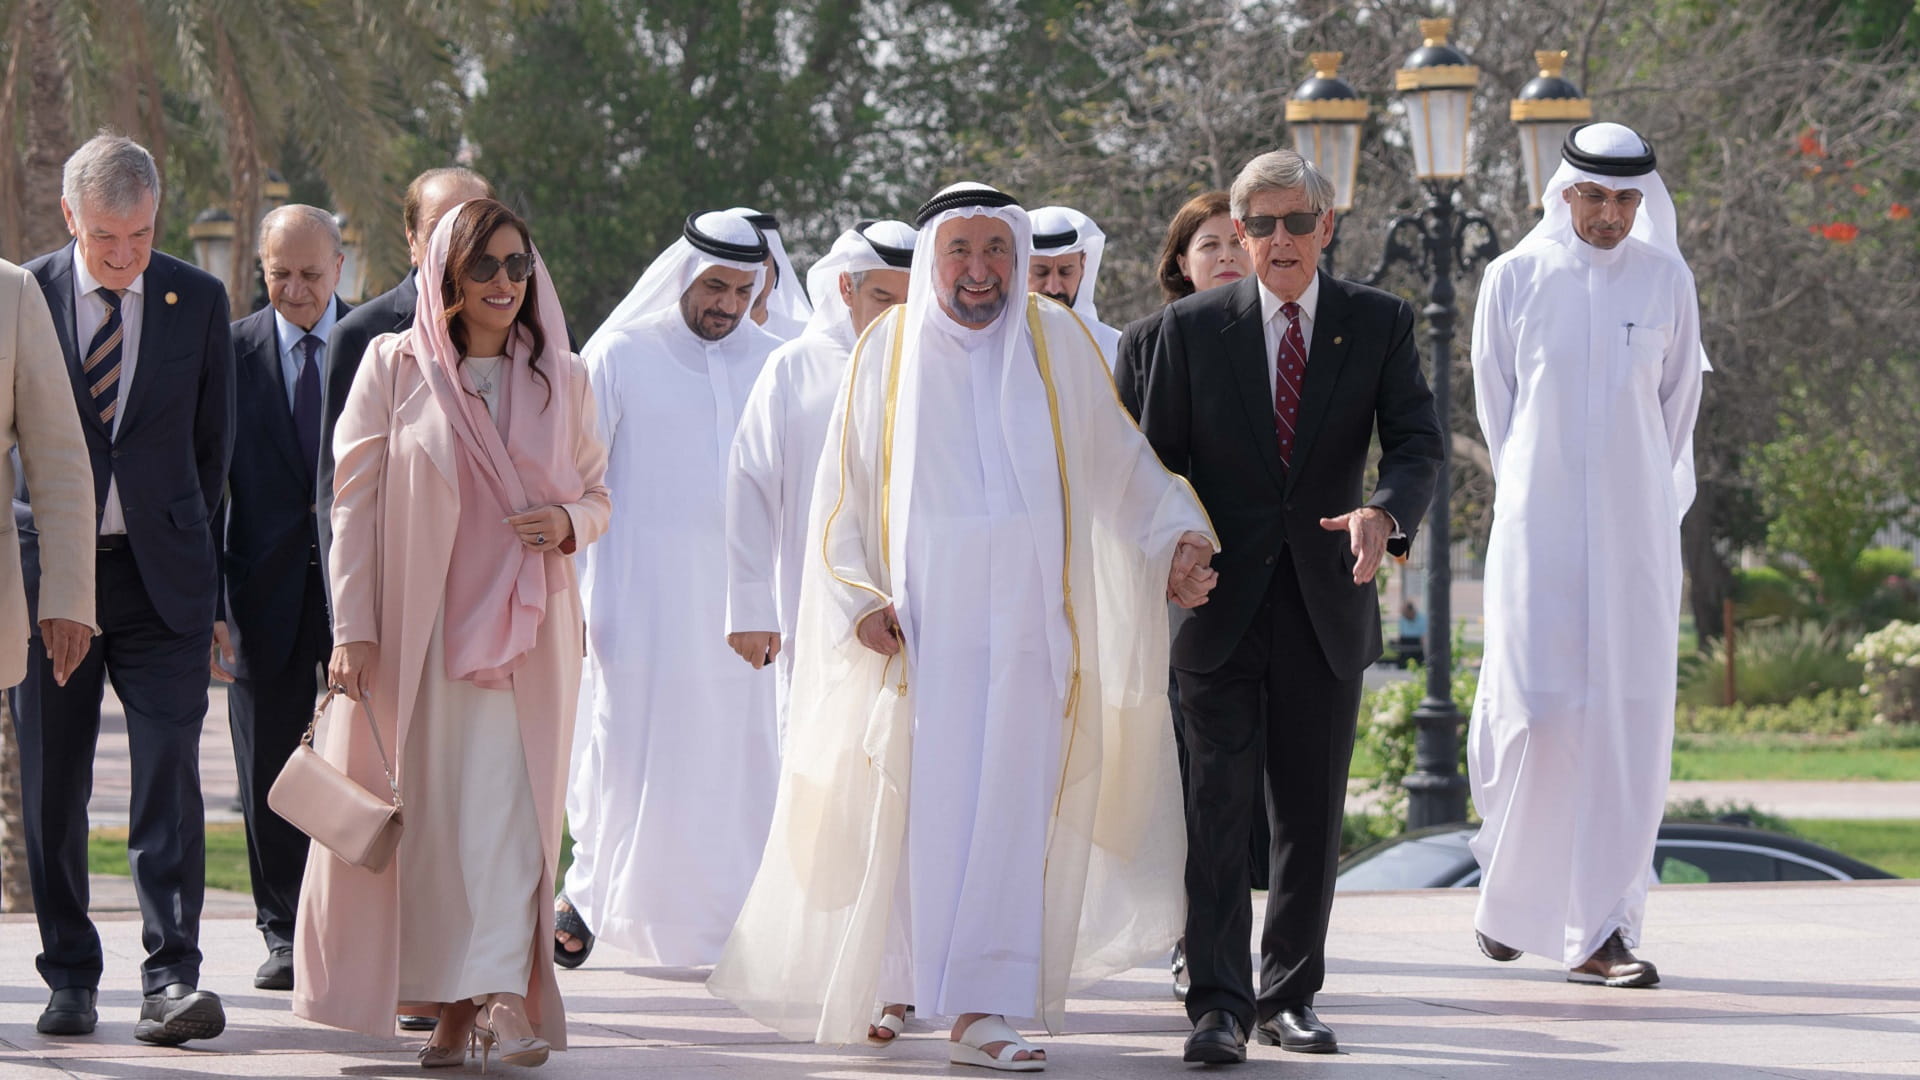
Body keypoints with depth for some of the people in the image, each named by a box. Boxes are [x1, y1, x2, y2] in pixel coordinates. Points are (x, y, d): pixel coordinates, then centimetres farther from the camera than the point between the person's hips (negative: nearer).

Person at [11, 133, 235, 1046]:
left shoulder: (198, 302, 4)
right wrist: (26, 548, 5)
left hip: (161, 572, 0)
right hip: (49, 564, 0)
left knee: (169, 775, -10)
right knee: (52, 785, 4)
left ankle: (171, 979, -12)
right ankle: (69, 976, 15)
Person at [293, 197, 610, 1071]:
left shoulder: (561, 379, 10)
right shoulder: (394, 367, 3)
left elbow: (597, 494, 16)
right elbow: (355, 502, 1)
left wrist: (569, 524, -9)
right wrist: (352, 629, -6)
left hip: (521, 625, 1)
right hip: (414, 628, -1)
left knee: (505, 803, -9)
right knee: (428, 807, 0)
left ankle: (505, 996, -13)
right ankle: (452, 1002, 8)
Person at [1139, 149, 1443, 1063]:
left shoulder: (1379, 322, 4)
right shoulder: (1193, 327, 2)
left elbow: (1417, 440, -5)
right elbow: (1159, 458, 6)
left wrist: (1386, 515, -25)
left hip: (1326, 603, 2)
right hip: (1221, 602, -2)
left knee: (1311, 815, 8)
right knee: (1217, 808, -8)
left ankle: (1290, 996, 18)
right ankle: (1218, 1005, -9)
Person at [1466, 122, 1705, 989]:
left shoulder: (1665, 280, 5)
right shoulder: (1515, 279, 2)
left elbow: (1678, 402, 14)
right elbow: (1494, 403, 9)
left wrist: (1634, 498, 13)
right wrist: (1534, 499, 10)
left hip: (1636, 535, 2)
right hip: (1537, 531, -1)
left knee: (1625, 726, -3)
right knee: (1533, 713, -9)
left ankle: (1597, 931, 0)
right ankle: (1508, 879, 20)